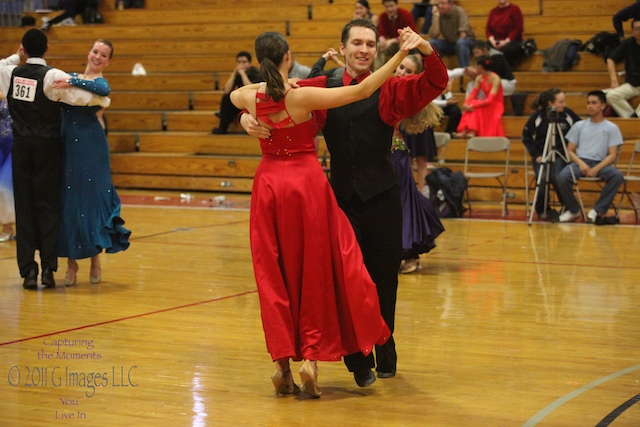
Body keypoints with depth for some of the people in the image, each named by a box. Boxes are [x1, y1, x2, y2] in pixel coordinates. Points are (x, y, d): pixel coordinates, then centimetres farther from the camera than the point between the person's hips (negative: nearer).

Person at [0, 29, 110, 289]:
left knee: (24, 206, 6)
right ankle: (48, 269, 0)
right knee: (47, 206, 4)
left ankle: (28, 270, 5)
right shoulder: (52, 75, -12)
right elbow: (79, 95, -23)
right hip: (47, 146, -3)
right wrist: (104, 101, -6)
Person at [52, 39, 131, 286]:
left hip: (91, 149, -4)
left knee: (91, 200, 0)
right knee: (67, 201, 4)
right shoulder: (71, 77, 12)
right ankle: (71, 262, 11)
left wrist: (73, 83, -30)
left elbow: (103, 90, -27)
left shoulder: (99, 82, -3)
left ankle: (95, 260, 12)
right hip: (66, 146, 5)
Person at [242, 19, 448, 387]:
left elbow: (435, 84, -13)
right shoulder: (321, 89, 4)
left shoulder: (390, 90, 0)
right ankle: (359, 361, 12)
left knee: (383, 279, 9)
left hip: (381, 198, -1)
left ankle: (385, 356, 26)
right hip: (342, 197, 1)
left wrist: (427, 51, -32)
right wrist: (249, 116, -15)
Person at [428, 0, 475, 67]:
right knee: (431, 42, -19)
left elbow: (463, 33, -21)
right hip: (449, 43, 4)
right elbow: (433, 36, -18)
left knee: (461, 43, -37)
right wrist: (436, 17, -23)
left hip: (467, 41, -4)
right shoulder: (439, 14, -8)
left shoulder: (459, 11, -17)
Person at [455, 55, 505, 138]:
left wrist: (473, 105, -34)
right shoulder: (479, 78, 3)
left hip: (496, 105, -6)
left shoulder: (495, 79, -19)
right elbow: (472, 95, -1)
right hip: (486, 103, 6)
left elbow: (490, 100, -27)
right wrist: (466, 103, -24)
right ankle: (464, 131, -37)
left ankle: (472, 132, -41)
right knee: (469, 107, -23)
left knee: (474, 108, -31)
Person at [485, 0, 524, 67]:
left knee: (507, 49, -39)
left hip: (511, 41, -4)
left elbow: (518, 29, -6)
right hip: (495, 42, 4)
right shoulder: (493, 11, 16)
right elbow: (488, 29, 12)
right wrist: (492, 41, -8)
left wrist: (506, 41, -15)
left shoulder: (514, 9, 1)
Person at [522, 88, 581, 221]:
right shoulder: (538, 116, -6)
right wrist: (536, 154, -6)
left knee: (556, 177, -28)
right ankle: (542, 210, 1)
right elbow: (526, 136, 1)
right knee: (543, 178, -26)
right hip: (541, 155, 0)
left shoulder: (568, 114, -5)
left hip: (560, 156, 0)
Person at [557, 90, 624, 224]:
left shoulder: (612, 128, 8)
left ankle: (599, 210, -21)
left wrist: (596, 169, -16)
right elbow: (570, 150, 12)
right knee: (563, 176, -32)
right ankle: (573, 210, -8)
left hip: (601, 163, -1)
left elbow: (612, 155, 1)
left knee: (618, 176, -34)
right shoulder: (579, 126, 14)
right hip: (580, 161, 1)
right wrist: (580, 163, -10)